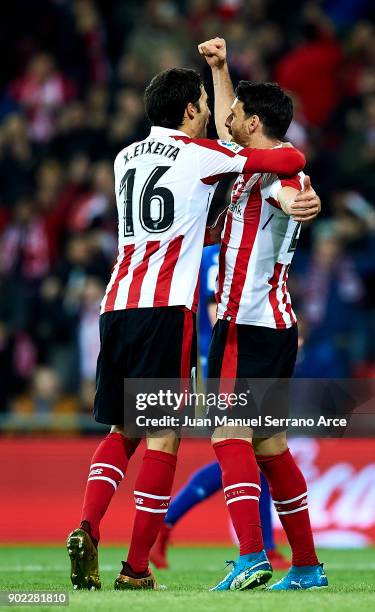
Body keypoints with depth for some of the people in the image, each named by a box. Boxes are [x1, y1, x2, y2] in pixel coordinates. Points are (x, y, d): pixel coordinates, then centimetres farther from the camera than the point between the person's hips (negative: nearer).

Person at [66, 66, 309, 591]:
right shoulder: (201, 155, 0)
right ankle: (136, 567, -3)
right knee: (163, 434, -1)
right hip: (165, 307, -6)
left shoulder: (126, 157, 19)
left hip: (116, 306, 6)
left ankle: (87, 528, -7)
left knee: (122, 430, 15)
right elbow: (292, 161, 2)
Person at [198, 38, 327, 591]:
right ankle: (307, 566, 16)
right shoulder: (257, 164, 17)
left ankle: (251, 558, -27)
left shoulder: (275, 167, -12)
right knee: (268, 445, 13)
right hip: (275, 325, 10)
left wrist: (298, 203, -60)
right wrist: (220, 68, 33)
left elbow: (288, 192, -38)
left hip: (248, 324, -10)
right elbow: (225, 131, 37)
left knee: (229, 436, -16)